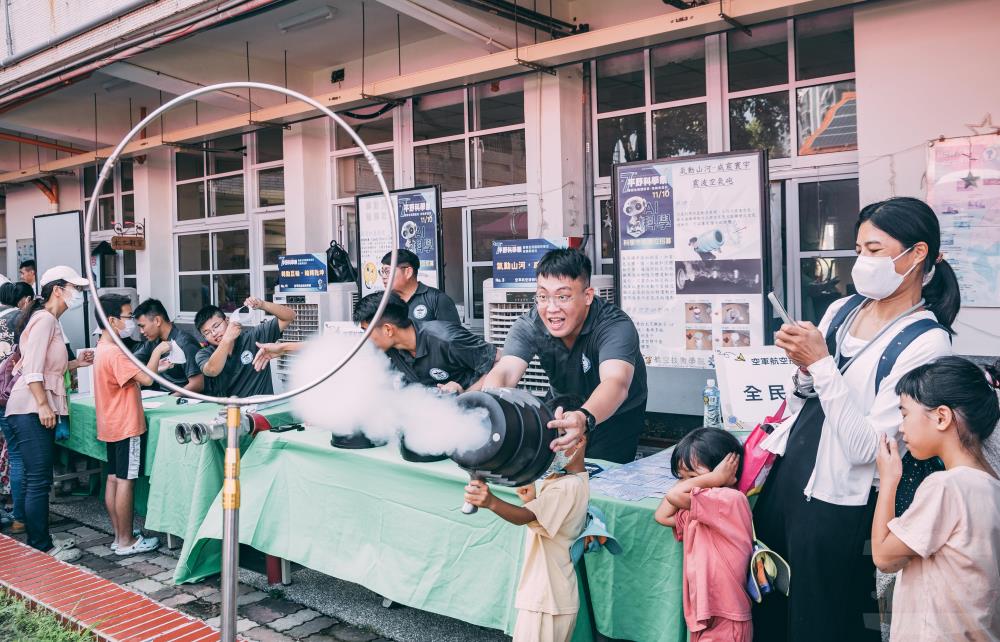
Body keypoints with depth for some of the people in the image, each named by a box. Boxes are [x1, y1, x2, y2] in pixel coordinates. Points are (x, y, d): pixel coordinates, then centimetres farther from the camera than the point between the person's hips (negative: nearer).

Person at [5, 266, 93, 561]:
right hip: (31, 410, -10)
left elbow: (49, 368, 14)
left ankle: (40, 542, 23)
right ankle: (42, 548, 2)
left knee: (39, 481, 14)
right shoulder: (44, 319, -11)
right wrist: (43, 405, -20)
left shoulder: (50, 321, 19)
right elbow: (32, 368, -19)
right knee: (39, 481, -5)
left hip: (40, 410, 10)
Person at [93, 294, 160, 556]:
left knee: (114, 479, 12)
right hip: (127, 426, -10)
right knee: (126, 481, -4)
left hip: (112, 426, 10)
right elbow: (146, 379, -25)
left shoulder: (103, 349, 12)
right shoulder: (115, 352, -20)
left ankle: (119, 536, 20)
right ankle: (126, 542, 3)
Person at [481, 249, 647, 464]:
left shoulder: (616, 326, -33)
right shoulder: (529, 327, -22)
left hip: (617, 415, -3)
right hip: (563, 409, 3)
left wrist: (585, 418, -71)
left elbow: (616, 383, -50)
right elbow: (503, 374, -36)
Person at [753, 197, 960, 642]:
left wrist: (820, 363, -21)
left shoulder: (926, 342, -13)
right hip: (782, 478, 6)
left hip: (835, 501, -6)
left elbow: (866, 447, -20)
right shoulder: (841, 310, 5)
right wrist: (801, 366, -8)